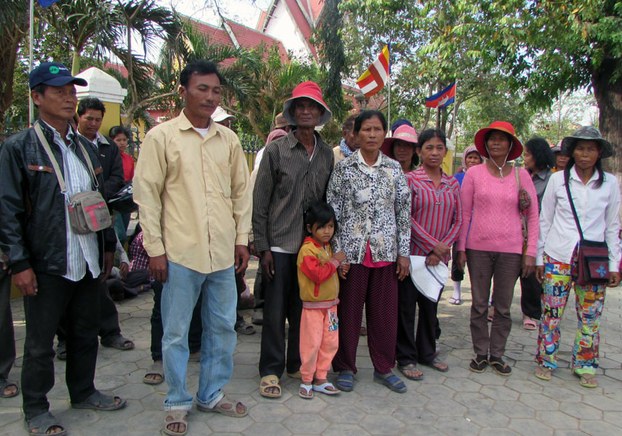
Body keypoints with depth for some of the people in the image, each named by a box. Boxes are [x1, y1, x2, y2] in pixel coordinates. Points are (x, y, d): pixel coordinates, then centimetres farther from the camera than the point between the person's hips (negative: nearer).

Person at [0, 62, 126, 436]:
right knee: (41, 343, 9)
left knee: (86, 334, 17)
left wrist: (108, 246, 15)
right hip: (47, 265, -5)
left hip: (89, 262, 6)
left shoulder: (85, 147, 12)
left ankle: (84, 392, 36)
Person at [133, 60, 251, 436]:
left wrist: (242, 238, 8)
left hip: (223, 252, 4)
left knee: (223, 327, 13)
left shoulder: (229, 139, 9)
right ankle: (178, 403, 26)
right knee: (176, 333, 7)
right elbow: (147, 194, -4)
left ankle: (212, 394, 32)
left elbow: (242, 191, 12)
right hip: (179, 252, -4)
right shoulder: (161, 136, -2)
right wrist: (155, 248, -7)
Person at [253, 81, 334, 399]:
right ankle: (271, 370, 19)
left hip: (313, 244, 3)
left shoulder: (327, 154, 8)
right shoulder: (276, 150, -2)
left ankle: (297, 364, 29)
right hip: (280, 244, -3)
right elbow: (259, 201, -3)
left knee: (304, 309, 12)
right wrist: (262, 246, -7)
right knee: (275, 310, 4)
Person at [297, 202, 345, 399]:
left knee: (331, 343, 11)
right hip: (313, 306, -8)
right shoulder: (307, 250, -17)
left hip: (331, 304, 8)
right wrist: (335, 261, -19)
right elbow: (318, 274, -26)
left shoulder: (328, 247, 10)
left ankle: (320, 379, 23)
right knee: (312, 344, -1)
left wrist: (340, 268, 6)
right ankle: (306, 380, 16)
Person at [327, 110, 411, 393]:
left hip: (386, 251, 3)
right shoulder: (344, 167, -1)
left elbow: (404, 211, 7)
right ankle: (345, 367, 23)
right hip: (353, 250, -2)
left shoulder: (394, 169, 6)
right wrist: (338, 251, -8)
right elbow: (333, 210, -3)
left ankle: (384, 368, 26)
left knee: (385, 311, 10)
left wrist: (404, 252, 3)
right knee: (349, 311, 7)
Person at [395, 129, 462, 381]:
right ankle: (406, 358, 17)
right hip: (413, 253, -4)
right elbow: (406, 218, -12)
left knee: (431, 306, 16)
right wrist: (432, 245, -14)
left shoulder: (452, 184, 8)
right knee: (406, 306, 4)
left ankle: (427, 353, 31)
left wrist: (442, 248, -7)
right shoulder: (410, 179, -5)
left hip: (439, 257, 5)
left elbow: (457, 220, 6)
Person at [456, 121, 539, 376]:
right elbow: (464, 214, 2)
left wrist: (530, 252, 0)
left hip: (510, 250, 1)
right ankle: (481, 353, 24)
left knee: (503, 307, 11)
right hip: (478, 248, -1)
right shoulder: (474, 173, 0)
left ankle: (497, 354, 26)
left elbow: (533, 216, 5)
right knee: (479, 305, 9)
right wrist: (461, 249, -1)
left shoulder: (521, 176, 2)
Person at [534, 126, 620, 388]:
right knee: (551, 312, 2)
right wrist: (539, 258, 3)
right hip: (558, 256, -1)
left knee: (590, 317, 6)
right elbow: (544, 220, 5)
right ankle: (546, 362, 19)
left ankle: (585, 366, 23)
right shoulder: (557, 179, 1)